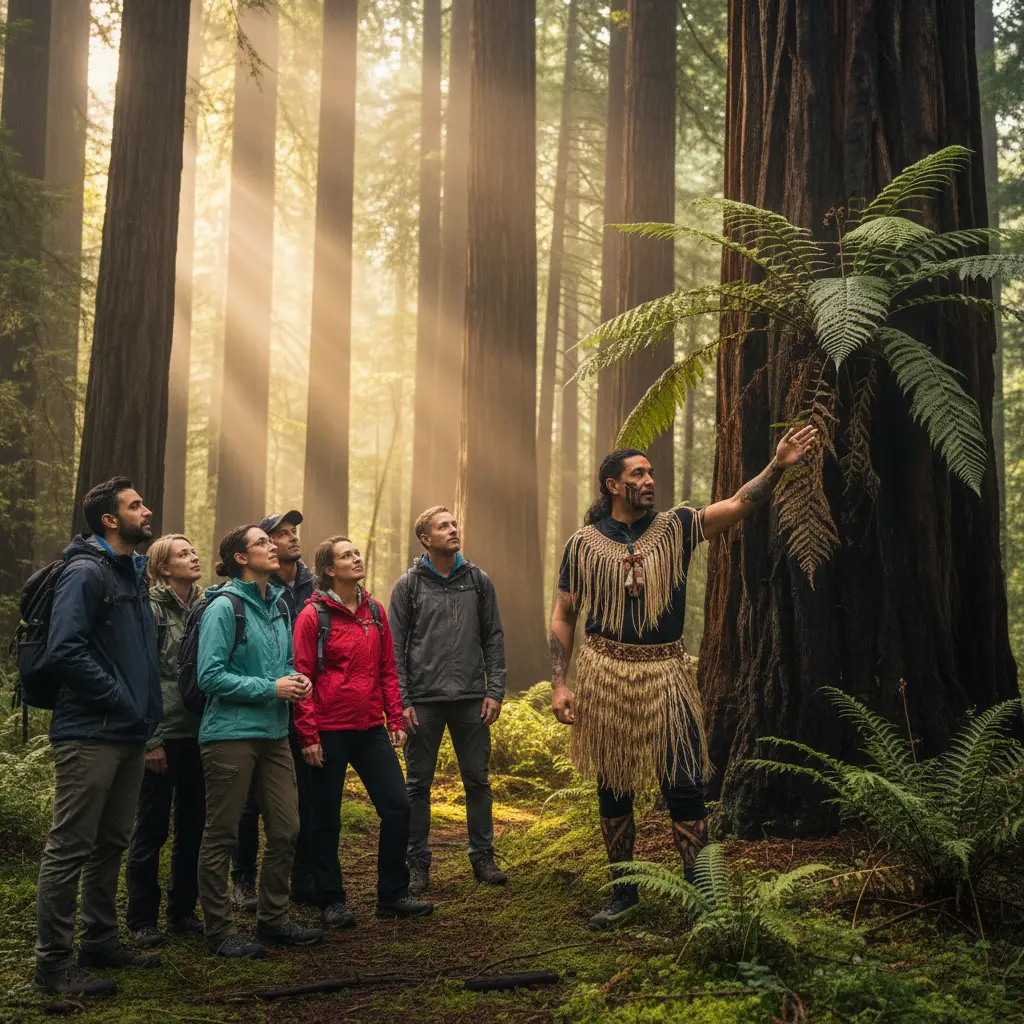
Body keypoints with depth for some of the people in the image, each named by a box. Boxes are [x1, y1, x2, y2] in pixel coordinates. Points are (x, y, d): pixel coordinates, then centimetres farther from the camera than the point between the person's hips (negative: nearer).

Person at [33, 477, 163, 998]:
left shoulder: (133, 574, 16)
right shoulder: (85, 573, -12)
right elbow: (63, 650, -22)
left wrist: (146, 713, 13)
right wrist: (118, 698, -18)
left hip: (129, 736, 9)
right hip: (89, 735, -9)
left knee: (111, 844, 16)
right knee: (70, 848, -3)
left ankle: (100, 940, 28)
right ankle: (53, 963, 3)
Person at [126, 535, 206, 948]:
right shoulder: (151, 609, -7)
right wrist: (151, 740, -15)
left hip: (198, 735, 6)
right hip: (164, 735, -6)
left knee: (193, 827, 11)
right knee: (151, 828, 2)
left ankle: (183, 911, 23)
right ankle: (142, 920, 12)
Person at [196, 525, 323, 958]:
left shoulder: (278, 606, 11)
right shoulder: (224, 608, -12)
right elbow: (210, 676, -17)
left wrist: (295, 679, 2)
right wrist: (270, 688, -17)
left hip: (273, 732, 8)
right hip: (231, 733, -8)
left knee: (286, 829, 10)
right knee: (222, 836, 3)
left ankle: (274, 919, 24)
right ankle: (220, 932, 12)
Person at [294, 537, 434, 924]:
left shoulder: (374, 611, 9)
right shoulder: (313, 615, -7)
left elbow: (387, 670, 13)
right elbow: (302, 678, -9)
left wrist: (395, 720, 8)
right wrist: (308, 735, -12)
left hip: (371, 729, 5)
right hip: (330, 730, -5)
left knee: (397, 807, 3)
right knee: (327, 819, 5)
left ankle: (392, 895, 16)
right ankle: (332, 902, 19)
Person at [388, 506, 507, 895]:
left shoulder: (478, 580, 7)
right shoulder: (409, 585, 1)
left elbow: (493, 639, 8)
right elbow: (396, 647, 0)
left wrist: (495, 691, 0)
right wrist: (402, 701, -7)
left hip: (471, 699, 2)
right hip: (424, 701, -2)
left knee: (477, 780, 8)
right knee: (418, 784, 4)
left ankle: (483, 858, 19)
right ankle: (418, 864, 13)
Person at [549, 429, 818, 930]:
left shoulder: (674, 527, 4)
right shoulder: (583, 544, 3)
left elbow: (736, 506, -8)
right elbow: (562, 618, 6)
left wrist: (777, 465, -22)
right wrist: (558, 685, -2)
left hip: (666, 673, 0)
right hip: (605, 674, 0)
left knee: (684, 787, -3)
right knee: (612, 789, 9)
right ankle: (622, 894, 23)